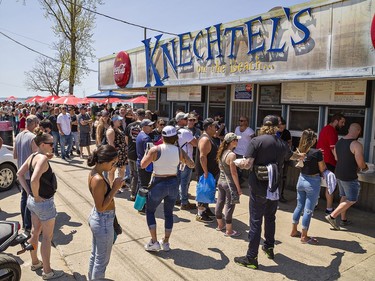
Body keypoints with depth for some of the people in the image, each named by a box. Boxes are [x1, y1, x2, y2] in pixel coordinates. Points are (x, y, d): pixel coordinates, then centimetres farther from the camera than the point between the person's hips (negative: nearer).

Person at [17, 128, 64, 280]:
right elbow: (34, 180, -36)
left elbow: (20, 174, 10)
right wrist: (37, 196, -21)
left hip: (32, 201, 9)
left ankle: (35, 263, 44)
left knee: (35, 232, 24)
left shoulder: (33, 156, 1)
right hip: (44, 203, -9)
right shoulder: (43, 158, -25)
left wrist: (29, 192, 7)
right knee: (47, 237, 7)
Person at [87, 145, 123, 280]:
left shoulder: (94, 173, -1)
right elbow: (101, 207, -26)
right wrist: (115, 189, -26)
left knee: (95, 254, 28)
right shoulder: (99, 180, -30)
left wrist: (113, 187, 1)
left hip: (95, 217, 10)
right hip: (103, 221, -10)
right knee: (102, 259, 13)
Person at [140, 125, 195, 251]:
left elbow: (143, 165, -10)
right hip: (173, 184, 3)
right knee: (169, 213, 18)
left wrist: (146, 154, 7)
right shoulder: (179, 151, -5)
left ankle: (154, 242, 12)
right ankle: (166, 242, 26)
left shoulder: (155, 149, -14)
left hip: (158, 184, -3)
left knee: (149, 211, 16)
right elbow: (191, 164, 5)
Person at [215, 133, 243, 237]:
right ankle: (229, 231, 12)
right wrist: (238, 188, -12)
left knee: (220, 203, 16)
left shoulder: (221, 152, 3)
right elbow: (234, 173, -19)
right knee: (229, 206, 2)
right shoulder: (231, 155, -21)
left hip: (220, 181, 8)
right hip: (229, 183, -8)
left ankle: (220, 225, 32)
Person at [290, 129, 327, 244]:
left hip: (301, 179, 6)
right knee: (308, 210, 4)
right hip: (312, 182, -6)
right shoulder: (317, 152, -19)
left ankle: (294, 231, 31)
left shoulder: (300, 151, -3)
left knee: (299, 206, 20)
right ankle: (304, 236, 14)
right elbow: (322, 169, -11)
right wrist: (321, 156, 4)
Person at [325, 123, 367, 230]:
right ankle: (332, 216, -1)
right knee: (352, 200, 5)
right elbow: (361, 164, -17)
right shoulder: (357, 145, -19)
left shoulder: (339, 142, 5)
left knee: (344, 197, 20)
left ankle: (343, 220, 29)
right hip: (349, 177, -8)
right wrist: (365, 167, 7)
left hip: (338, 173, 8)